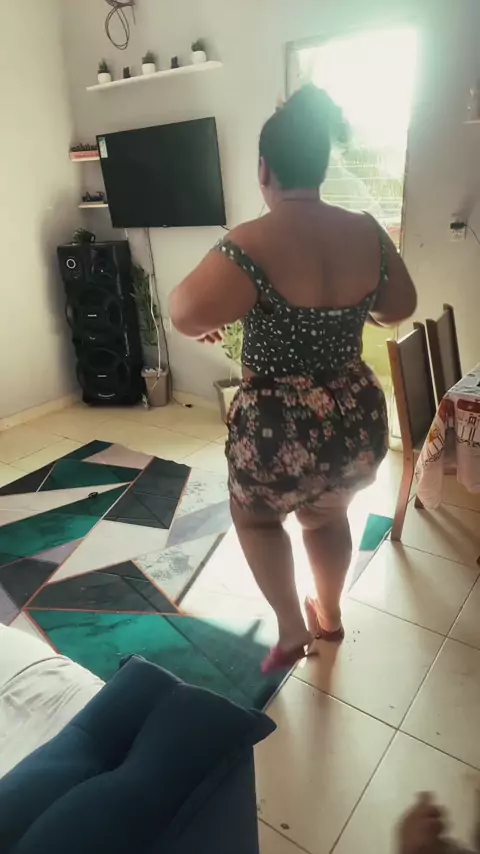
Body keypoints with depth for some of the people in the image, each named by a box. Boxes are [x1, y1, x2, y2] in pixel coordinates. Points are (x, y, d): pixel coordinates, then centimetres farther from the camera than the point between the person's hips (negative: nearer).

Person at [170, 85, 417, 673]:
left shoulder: (252, 244, -19)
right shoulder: (367, 233, -1)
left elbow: (186, 316, -21)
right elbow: (400, 308, 11)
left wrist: (206, 323, 1)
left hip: (281, 426, -5)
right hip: (358, 419, 6)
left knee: (253, 514, 25)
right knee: (326, 515, 30)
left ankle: (291, 627, 29)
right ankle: (329, 615, 50)